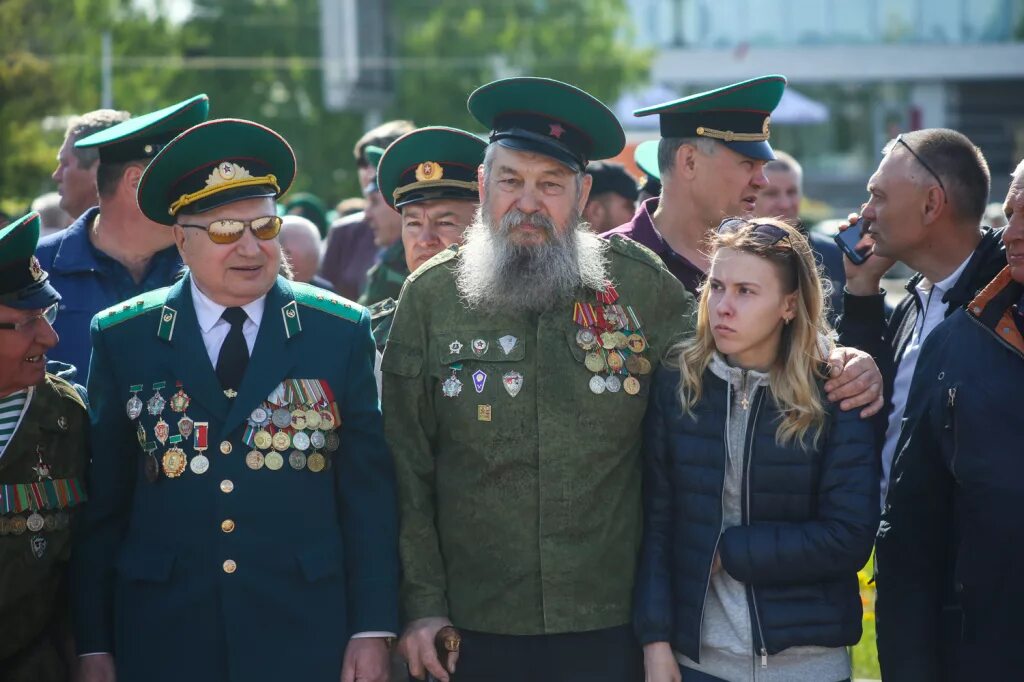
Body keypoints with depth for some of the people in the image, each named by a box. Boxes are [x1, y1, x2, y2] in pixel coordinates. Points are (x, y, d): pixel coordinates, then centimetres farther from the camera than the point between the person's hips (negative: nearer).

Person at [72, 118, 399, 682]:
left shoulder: (340, 333, 3)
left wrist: (374, 629, -3)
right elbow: (102, 502, 4)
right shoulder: (122, 340, 3)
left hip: (306, 635, 0)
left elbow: (369, 492, 3)